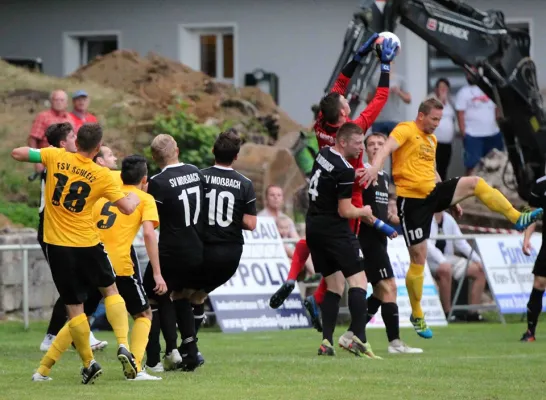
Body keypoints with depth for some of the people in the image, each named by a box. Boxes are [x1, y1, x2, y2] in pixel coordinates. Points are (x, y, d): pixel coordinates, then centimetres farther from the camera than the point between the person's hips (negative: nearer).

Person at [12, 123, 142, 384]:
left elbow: (17, 153, 1)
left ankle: (89, 364, 9)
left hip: (57, 245, 1)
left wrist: (39, 153, 19)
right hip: (88, 244, -1)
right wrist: (135, 197, 16)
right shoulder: (102, 175, -6)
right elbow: (127, 208, -6)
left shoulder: (55, 157, -5)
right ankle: (123, 346, 3)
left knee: (74, 306, 7)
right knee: (110, 290, 19)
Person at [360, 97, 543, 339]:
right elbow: (387, 148, -29)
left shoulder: (432, 140, 16)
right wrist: (375, 167, -49)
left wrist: (452, 200, 26)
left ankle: (517, 219, -6)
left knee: (474, 183, -10)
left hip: (432, 193, 7)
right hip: (412, 199, -7)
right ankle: (417, 316, 8)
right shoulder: (406, 131, -9)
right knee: (418, 258, -4)